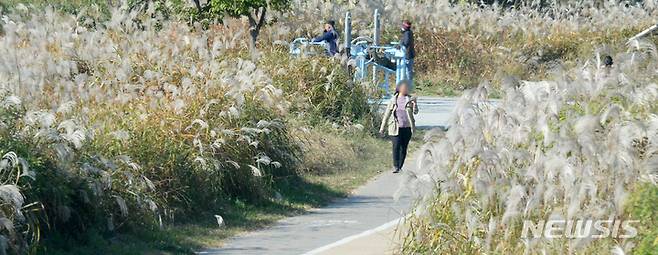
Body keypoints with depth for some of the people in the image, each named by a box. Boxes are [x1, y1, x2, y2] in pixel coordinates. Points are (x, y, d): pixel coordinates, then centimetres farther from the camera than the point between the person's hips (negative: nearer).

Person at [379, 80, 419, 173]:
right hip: (396, 128, -2)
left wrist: (414, 103, -23)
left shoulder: (409, 99, 6)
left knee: (403, 148, 4)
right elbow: (387, 114, 10)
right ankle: (395, 166, -14)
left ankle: (400, 167, 13)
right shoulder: (393, 100, 5)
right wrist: (382, 127, 11)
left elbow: (415, 112, -3)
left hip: (407, 128, 2)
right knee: (396, 146, -15)